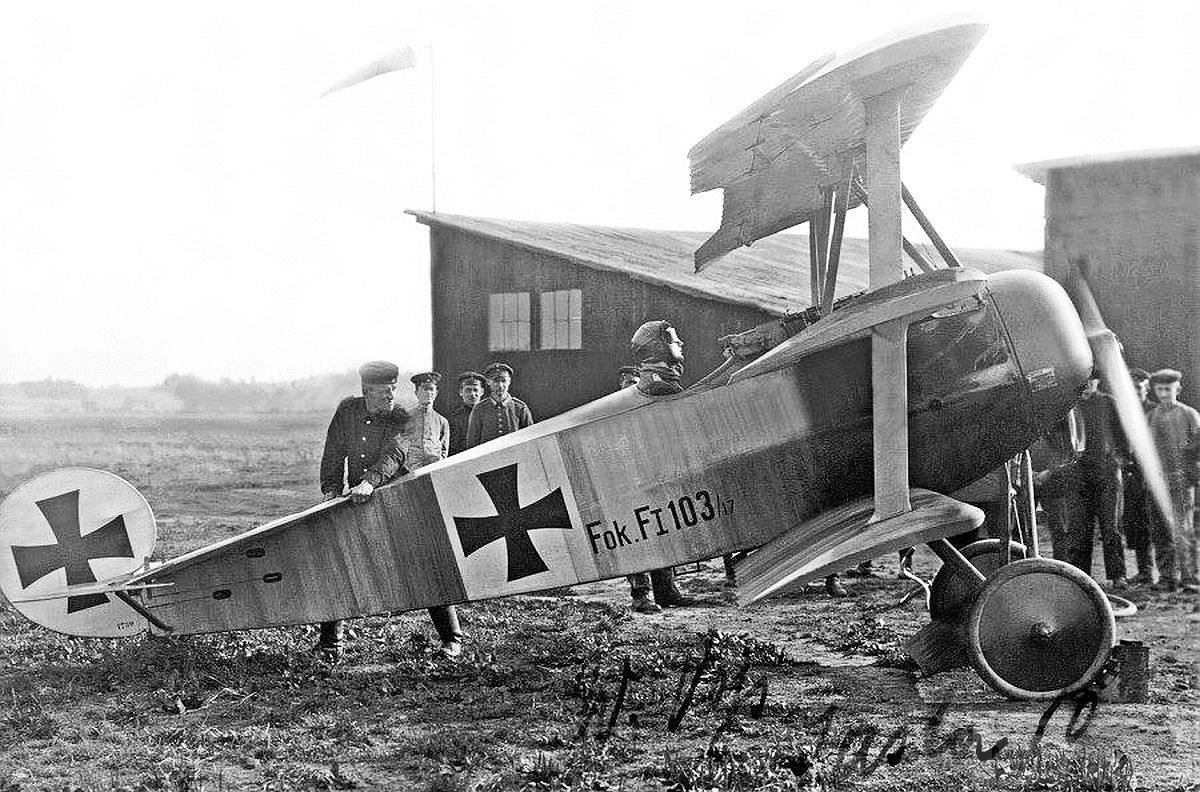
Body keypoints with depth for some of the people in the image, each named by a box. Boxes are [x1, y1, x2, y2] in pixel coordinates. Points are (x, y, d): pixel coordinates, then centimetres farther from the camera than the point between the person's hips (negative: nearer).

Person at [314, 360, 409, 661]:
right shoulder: (347, 410, 2)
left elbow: (393, 456, -26)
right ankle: (330, 640, 2)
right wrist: (331, 489, -9)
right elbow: (333, 454, 6)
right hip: (352, 501, 3)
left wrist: (369, 482, -43)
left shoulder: (399, 421, -9)